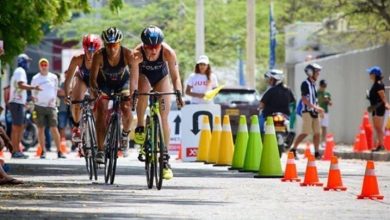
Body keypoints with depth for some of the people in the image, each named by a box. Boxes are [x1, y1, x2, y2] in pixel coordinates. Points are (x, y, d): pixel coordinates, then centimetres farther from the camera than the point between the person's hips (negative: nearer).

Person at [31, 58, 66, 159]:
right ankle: (43, 151, 8)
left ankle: (59, 151, -5)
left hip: (51, 106, 0)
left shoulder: (53, 77, 7)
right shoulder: (35, 78, 5)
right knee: (41, 129, 2)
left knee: (54, 128, -7)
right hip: (39, 106, 0)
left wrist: (53, 100, 5)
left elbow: (55, 90, 14)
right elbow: (33, 94, 11)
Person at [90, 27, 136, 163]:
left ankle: (125, 134, 14)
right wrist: (95, 92, -49)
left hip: (122, 82, 0)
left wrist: (132, 93, -48)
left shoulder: (127, 54, -31)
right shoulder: (99, 56, -31)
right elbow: (93, 78, -30)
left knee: (126, 109, -19)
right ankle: (100, 150, -16)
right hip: (104, 83, 0)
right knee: (101, 111, -18)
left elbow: (134, 75, -33)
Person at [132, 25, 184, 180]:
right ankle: (140, 128, -16)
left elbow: (175, 76, -31)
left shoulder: (168, 52, -34)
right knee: (143, 92, -37)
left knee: (164, 117, -8)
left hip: (161, 76, 1)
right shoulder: (137, 54, -35)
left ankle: (165, 159, -2)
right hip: (144, 75, -1)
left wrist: (178, 94, -45)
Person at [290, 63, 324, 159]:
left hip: (314, 112, 8)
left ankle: (317, 153, 7)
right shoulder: (305, 84, -10)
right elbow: (304, 100, -17)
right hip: (307, 112, -8)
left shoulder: (313, 84, 16)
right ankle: (293, 150, -3)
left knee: (317, 133, 4)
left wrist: (318, 109, 9)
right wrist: (315, 107, -21)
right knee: (305, 133, -11)